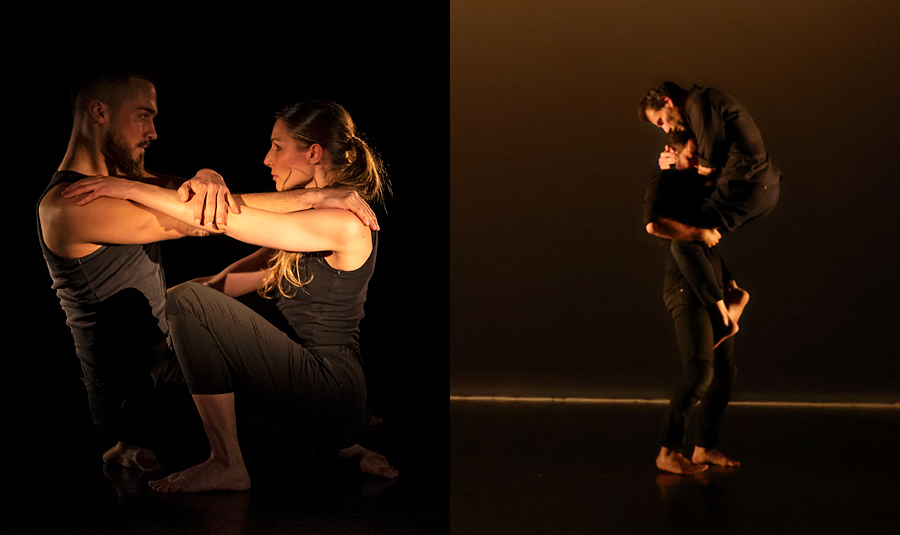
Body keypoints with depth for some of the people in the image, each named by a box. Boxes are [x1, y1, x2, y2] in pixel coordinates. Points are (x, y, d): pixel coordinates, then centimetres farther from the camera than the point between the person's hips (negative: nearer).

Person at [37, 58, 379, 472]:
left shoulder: (122, 177, 11)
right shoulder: (66, 206, -22)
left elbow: (178, 189, -2)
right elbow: (191, 219, -27)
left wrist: (207, 178, -30)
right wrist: (318, 197, -26)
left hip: (165, 357, 10)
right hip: (136, 394, -9)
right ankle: (136, 454, 6)